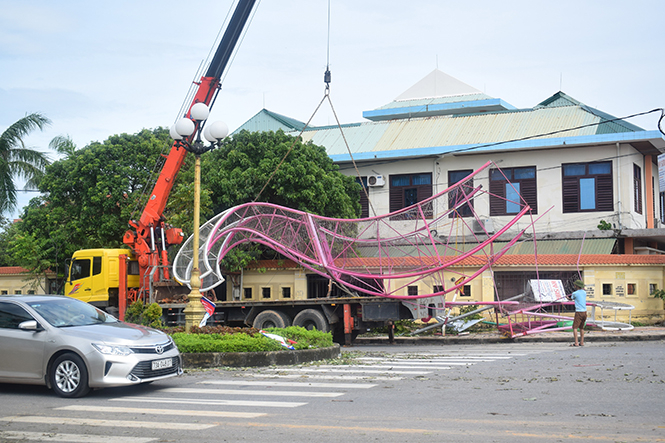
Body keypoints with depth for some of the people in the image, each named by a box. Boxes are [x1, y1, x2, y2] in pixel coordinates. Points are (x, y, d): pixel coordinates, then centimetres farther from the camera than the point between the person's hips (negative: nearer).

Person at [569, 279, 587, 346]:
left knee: (575, 327, -5)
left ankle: (576, 343, -12)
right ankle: (582, 342, 15)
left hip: (578, 312, -7)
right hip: (584, 311, 7)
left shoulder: (575, 293, -7)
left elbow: (571, 299, 14)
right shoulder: (584, 292, 9)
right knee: (581, 327, 15)